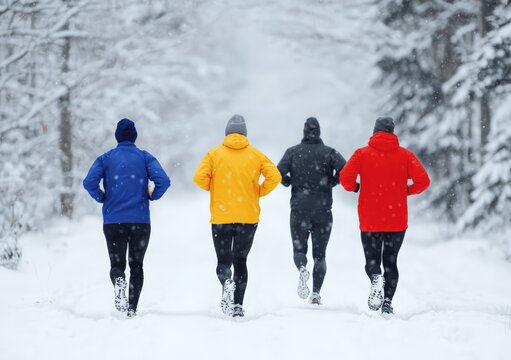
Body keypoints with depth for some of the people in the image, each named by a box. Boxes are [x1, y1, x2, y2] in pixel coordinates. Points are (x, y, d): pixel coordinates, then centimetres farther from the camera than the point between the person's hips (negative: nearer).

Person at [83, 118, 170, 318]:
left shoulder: (105, 158, 4)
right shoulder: (145, 157, 3)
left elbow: (89, 182, -10)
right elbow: (163, 181, -11)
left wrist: (102, 198, 6)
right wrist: (152, 196, 7)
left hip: (113, 221, 0)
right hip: (141, 220, 0)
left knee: (117, 264, 9)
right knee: (136, 264, 13)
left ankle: (119, 280, -26)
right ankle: (132, 309, 5)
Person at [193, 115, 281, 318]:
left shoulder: (215, 154, 0)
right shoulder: (255, 154, 3)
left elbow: (200, 178, -10)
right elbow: (274, 176, -8)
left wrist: (213, 188, 10)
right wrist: (259, 192, 8)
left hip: (221, 217, -1)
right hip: (249, 217, 1)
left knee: (223, 261, 9)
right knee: (240, 261, 13)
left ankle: (227, 281, -24)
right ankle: (238, 305, 5)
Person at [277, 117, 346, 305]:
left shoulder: (293, 152, 3)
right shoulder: (329, 152, 2)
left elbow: (279, 173, -10)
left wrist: (291, 182, 10)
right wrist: (331, 182, 3)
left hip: (299, 210, 0)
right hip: (323, 211, 0)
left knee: (299, 249, 11)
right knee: (320, 254, 10)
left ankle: (302, 269, -24)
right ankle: (316, 293, -3)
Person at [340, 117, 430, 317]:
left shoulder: (362, 154, -1)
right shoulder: (405, 155, 1)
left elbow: (345, 177, -13)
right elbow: (423, 181, -8)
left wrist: (354, 187, 8)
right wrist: (407, 191, 10)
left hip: (370, 220, -1)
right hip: (397, 220, 1)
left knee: (372, 261, 11)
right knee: (391, 262, 12)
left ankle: (376, 278, -22)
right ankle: (387, 303, -1)